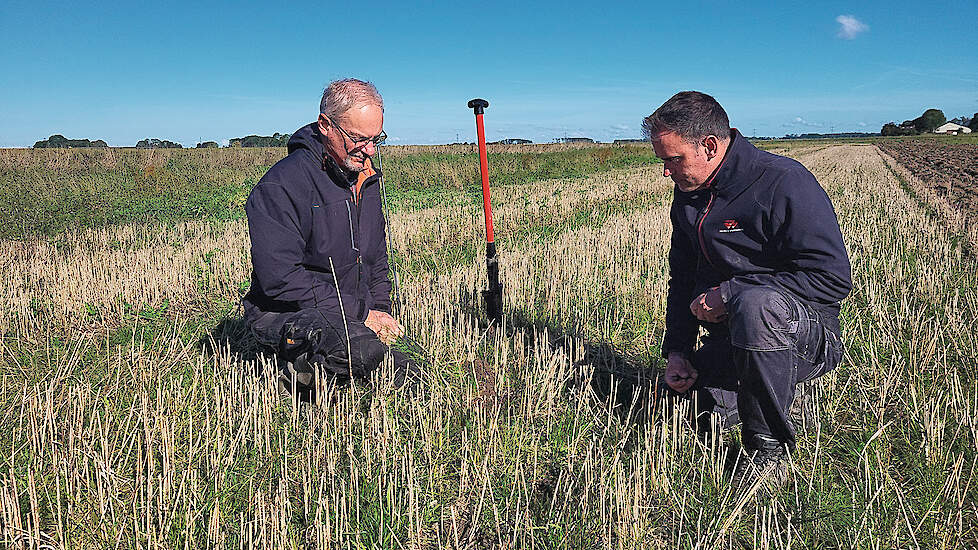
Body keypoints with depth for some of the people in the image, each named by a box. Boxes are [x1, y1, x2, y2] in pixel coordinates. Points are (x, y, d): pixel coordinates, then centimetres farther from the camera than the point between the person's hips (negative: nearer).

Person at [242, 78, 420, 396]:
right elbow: (281, 280, -23)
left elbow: (377, 257, 20)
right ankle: (297, 369, -4)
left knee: (407, 374, -1)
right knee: (364, 350, -34)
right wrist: (361, 313, -21)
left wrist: (380, 311, 4)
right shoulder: (281, 186, -18)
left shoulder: (366, 178, 9)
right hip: (284, 314, -8)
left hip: (353, 318, 8)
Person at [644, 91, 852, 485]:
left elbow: (833, 278, -23)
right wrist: (677, 350, 2)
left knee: (756, 304, -39)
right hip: (729, 340, 7)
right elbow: (682, 278, 13)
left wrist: (730, 293, -23)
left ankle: (770, 447, -19)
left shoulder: (784, 183, -19)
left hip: (809, 337, -7)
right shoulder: (688, 195, 5)